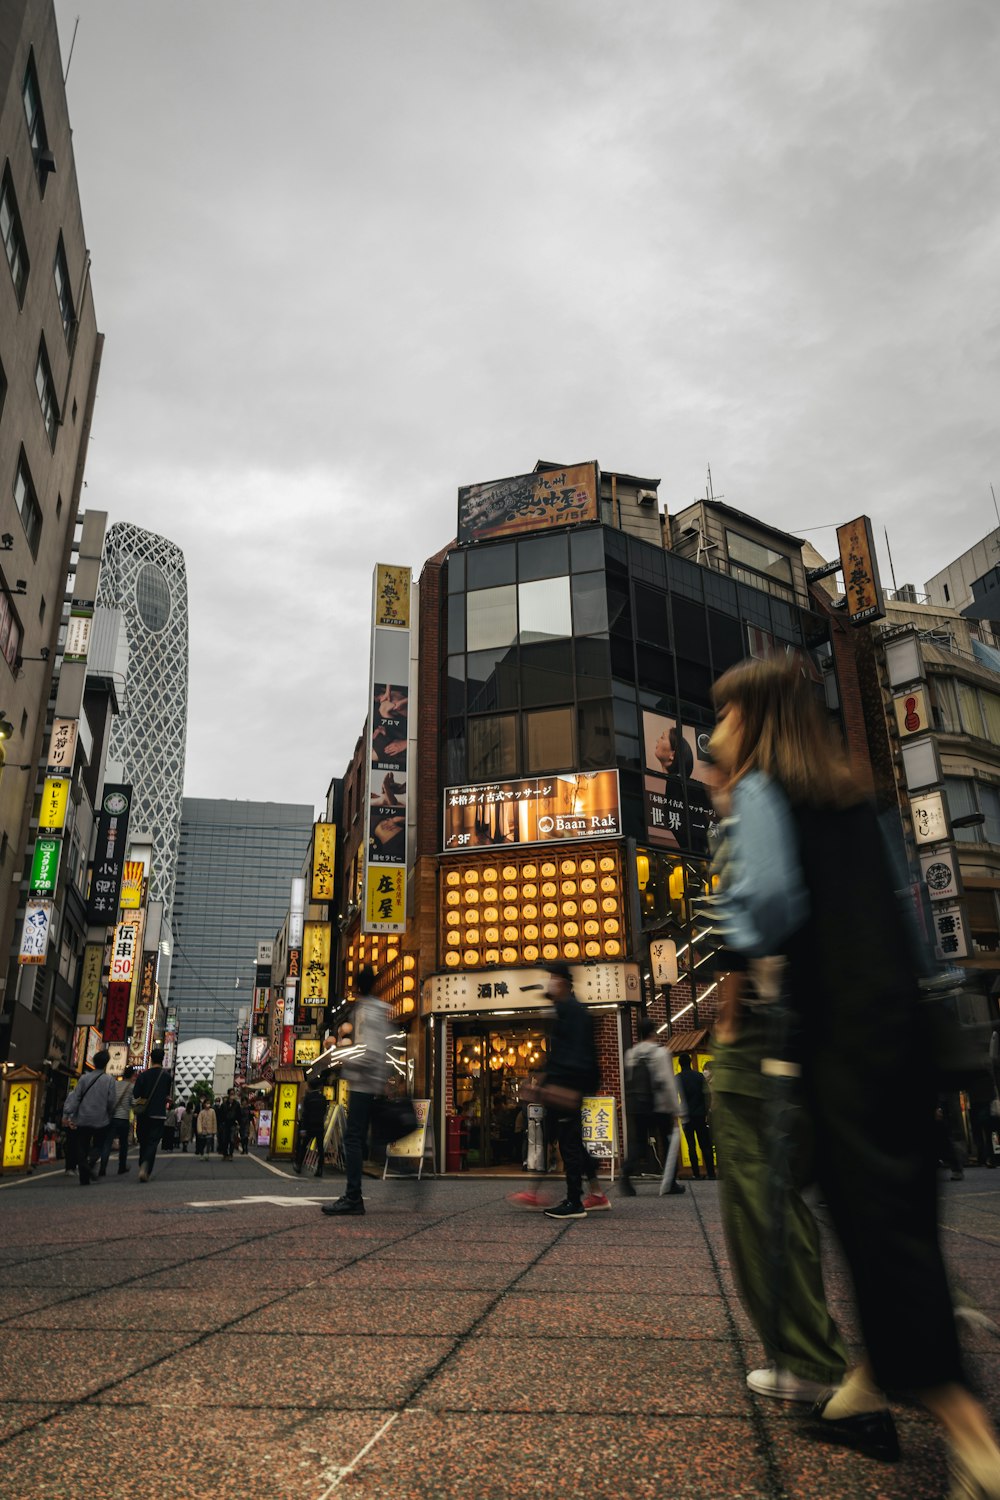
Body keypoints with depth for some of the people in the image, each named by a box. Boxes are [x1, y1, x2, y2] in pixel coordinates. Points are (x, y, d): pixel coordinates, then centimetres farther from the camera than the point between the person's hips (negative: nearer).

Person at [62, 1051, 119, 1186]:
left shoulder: (84, 1078, 2)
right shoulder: (110, 1080, -5)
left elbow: (75, 1097, -4)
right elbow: (111, 1102, -6)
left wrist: (67, 1115, -5)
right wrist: (110, 1115, 10)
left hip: (83, 1120, 2)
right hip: (101, 1120, -2)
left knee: (82, 1149, 10)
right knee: (98, 1145, 15)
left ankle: (84, 1179, 7)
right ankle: (91, 1161, -15)